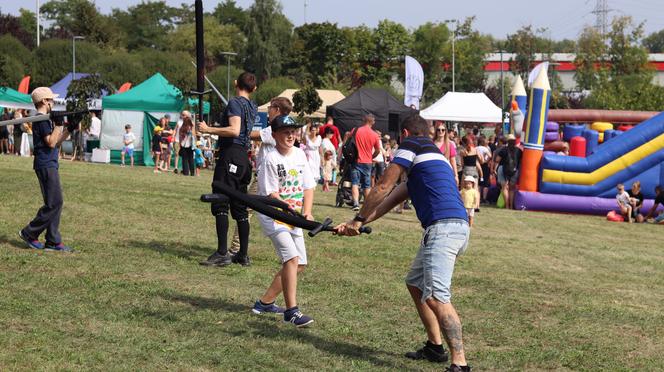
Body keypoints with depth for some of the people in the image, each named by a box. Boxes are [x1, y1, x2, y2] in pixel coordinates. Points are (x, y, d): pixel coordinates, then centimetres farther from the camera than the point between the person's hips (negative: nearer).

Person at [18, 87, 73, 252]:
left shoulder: (45, 119, 18)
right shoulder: (42, 119, -12)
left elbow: (55, 142, 20)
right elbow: (51, 143, -19)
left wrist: (68, 130, 11)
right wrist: (58, 124, -14)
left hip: (50, 165, 10)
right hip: (46, 166, -10)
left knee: (56, 203, 9)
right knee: (54, 203, -10)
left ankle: (53, 241, 11)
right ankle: (30, 233, -2)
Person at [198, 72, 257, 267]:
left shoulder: (234, 103, -9)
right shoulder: (252, 107, 17)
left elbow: (234, 130, -23)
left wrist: (208, 130, -19)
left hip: (230, 155, -8)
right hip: (244, 156, 8)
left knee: (220, 204, -9)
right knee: (240, 208, 11)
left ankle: (222, 253, -15)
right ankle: (243, 255, 13)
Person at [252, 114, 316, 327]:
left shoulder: (300, 154, 5)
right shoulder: (271, 159, -14)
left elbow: (309, 187, 6)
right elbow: (271, 194, -16)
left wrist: (306, 213, -8)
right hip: (273, 215, -7)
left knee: (300, 264, 8)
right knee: (291, 258, -21)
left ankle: (265, 302, 19)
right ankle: (291, 310, -19)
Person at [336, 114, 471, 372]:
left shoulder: (410, 145, 4)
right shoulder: (433, 154, 31)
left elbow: (382, 188, 1)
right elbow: (391, 199, 28)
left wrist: (358, 220, 12)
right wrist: (356, 224, 26)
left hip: (443, 226, -10)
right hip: (456, 225, 10)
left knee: (436, 297, -19)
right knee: (415, 283, 24)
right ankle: (435, 347, 28)